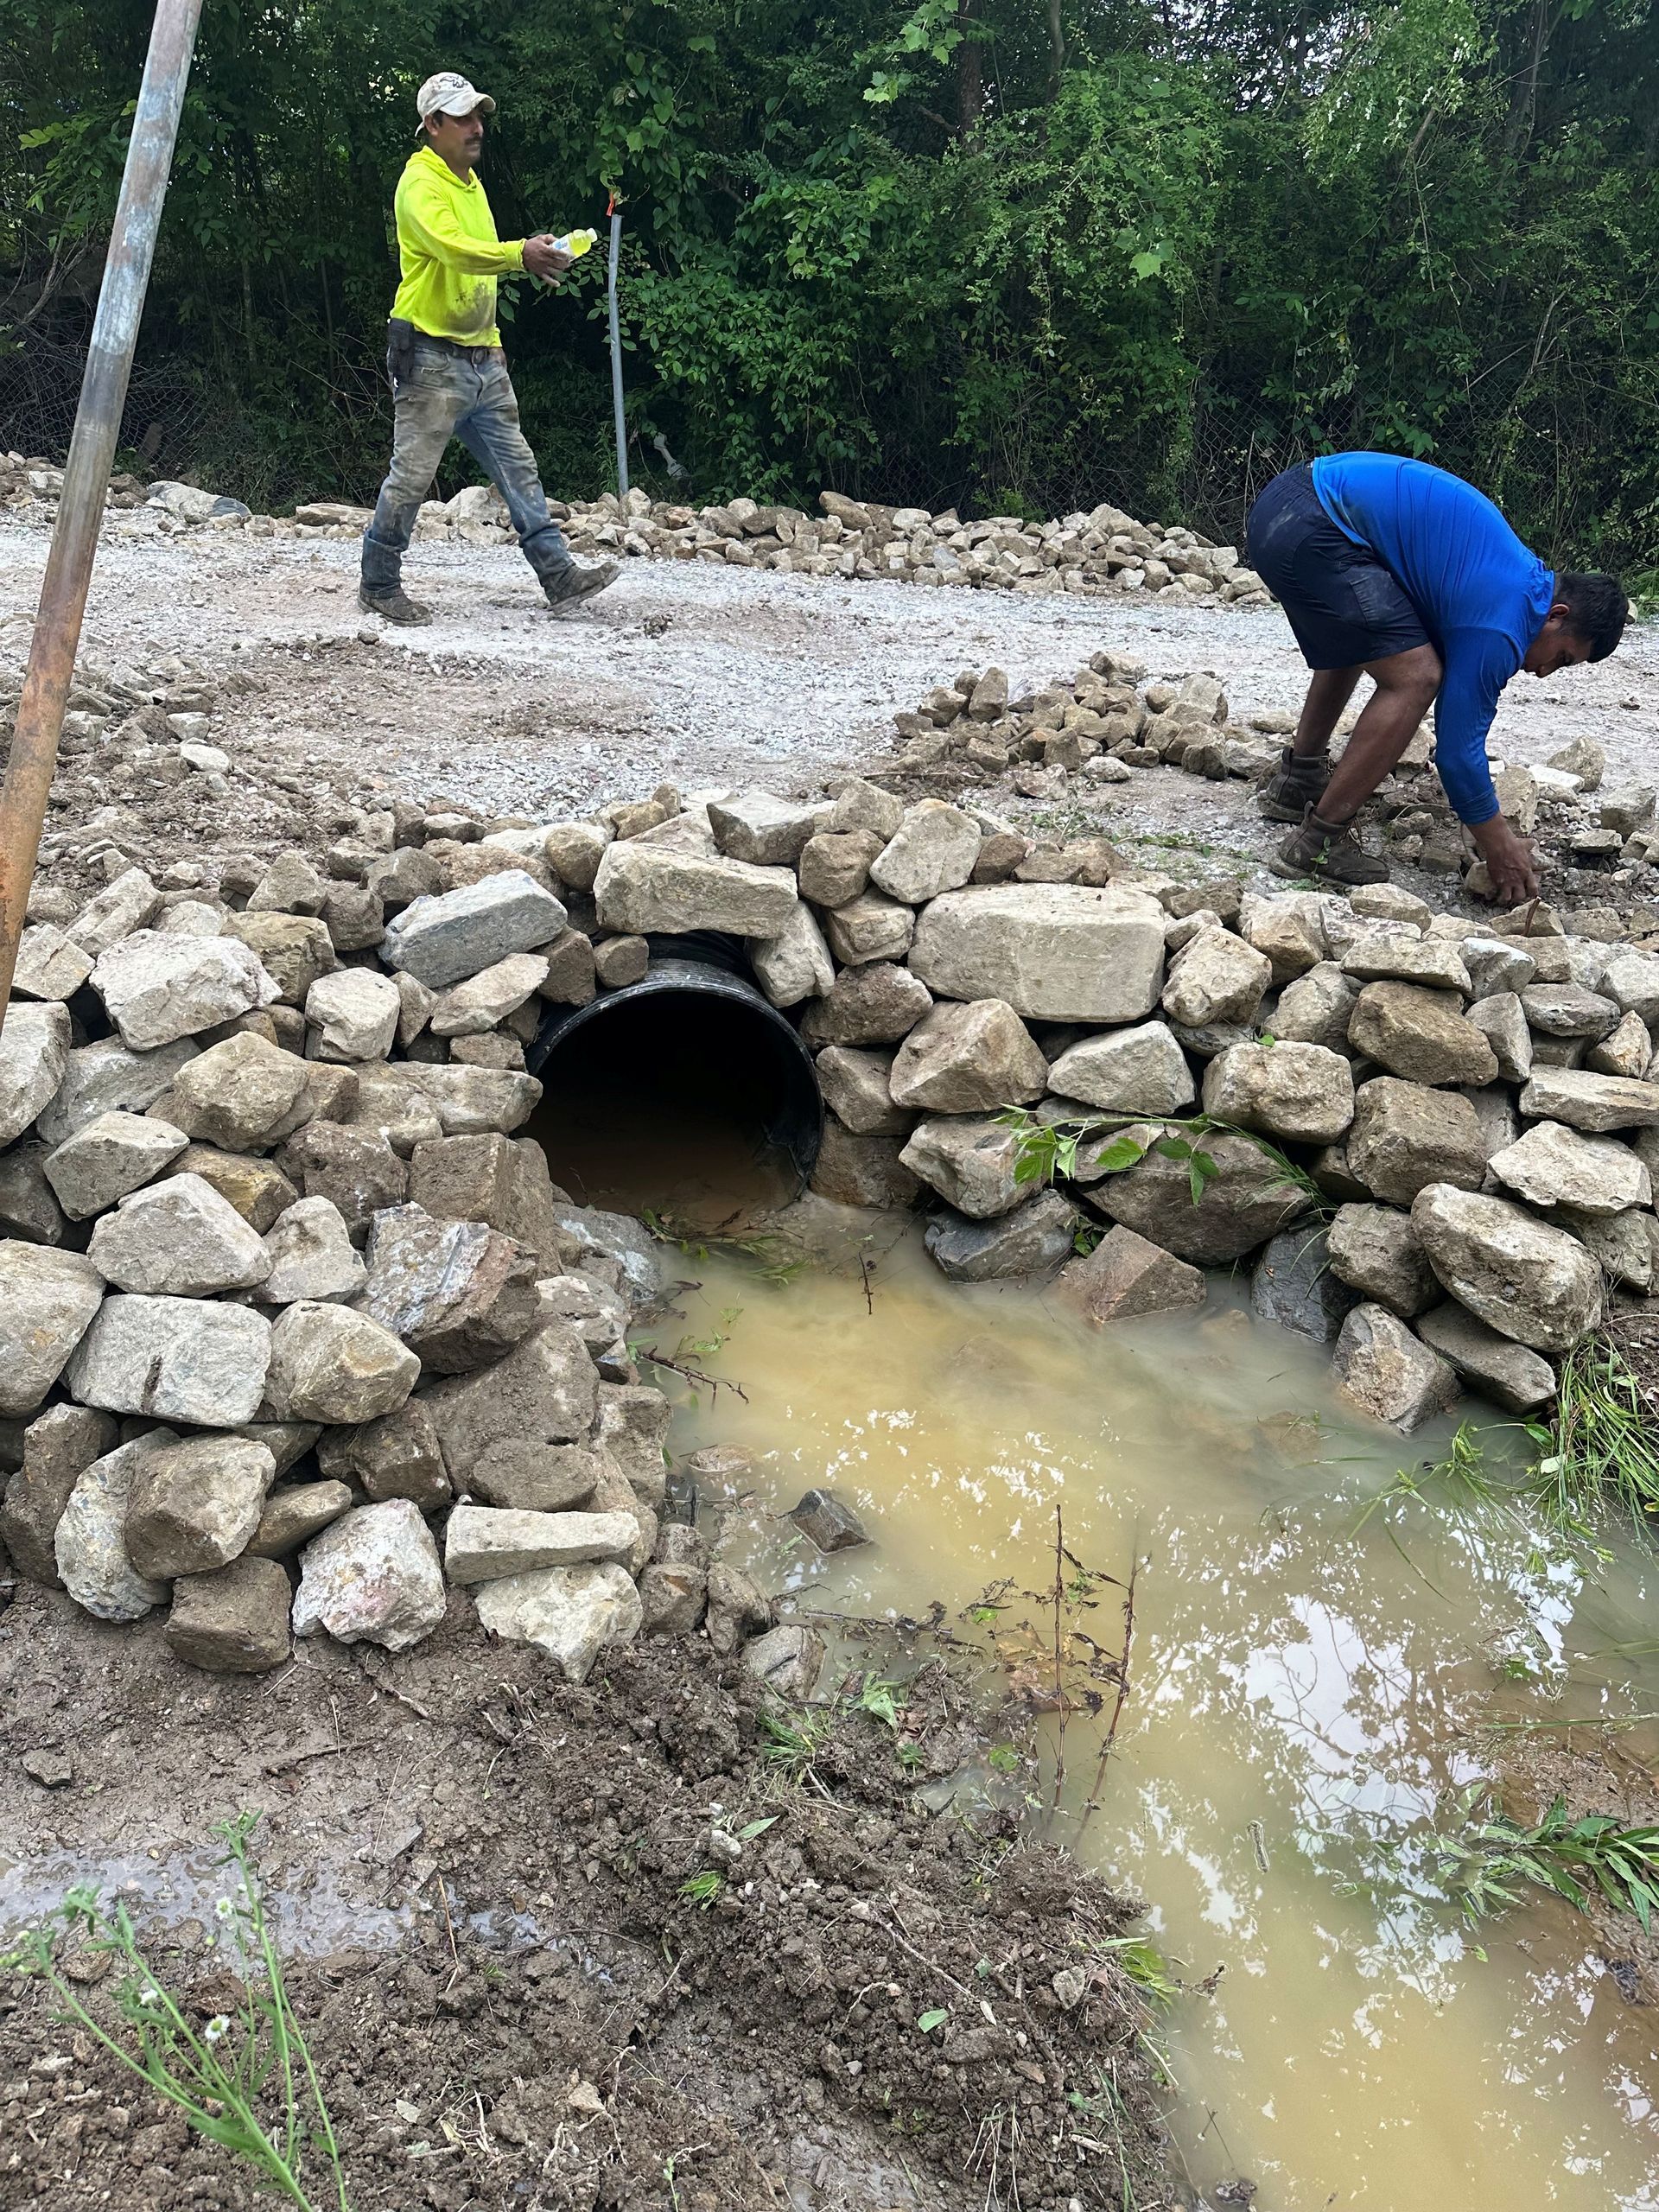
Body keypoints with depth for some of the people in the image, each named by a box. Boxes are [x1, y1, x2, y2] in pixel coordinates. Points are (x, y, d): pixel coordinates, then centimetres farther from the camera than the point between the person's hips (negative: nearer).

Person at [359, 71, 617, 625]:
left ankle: (559, 575, 6)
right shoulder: (420, 183, -11)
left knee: (519, 469, 5)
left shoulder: (471, 182, 18)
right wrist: (521, 254, -44)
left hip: (483, 358, 8)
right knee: (411, 477, -4)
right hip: (432, 360, -8)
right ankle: (379, 586, 8)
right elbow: (453, 248, -30)